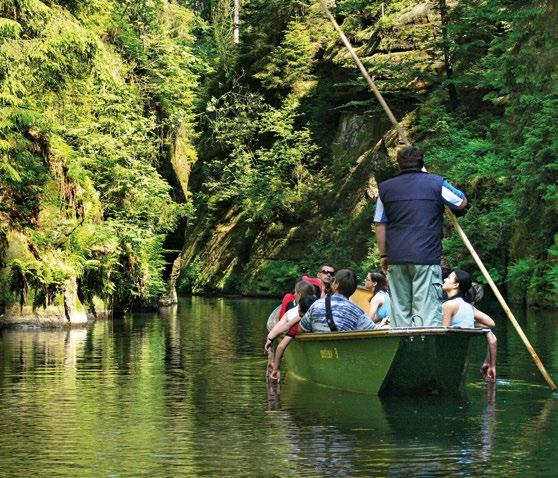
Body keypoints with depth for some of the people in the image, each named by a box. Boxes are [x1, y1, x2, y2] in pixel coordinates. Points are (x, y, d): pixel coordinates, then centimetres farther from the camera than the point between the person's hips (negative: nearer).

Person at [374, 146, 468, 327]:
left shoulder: (385, 188, 10)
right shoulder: (435, 183, 1)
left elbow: (380, 225, 10)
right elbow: (462, 202, 15)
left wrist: (384, 255, 17)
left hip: (396, 258, 3)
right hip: (426, 257, -3)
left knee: (399, 308, 8)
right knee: (427, 308, -4)